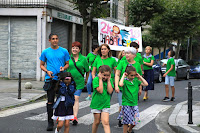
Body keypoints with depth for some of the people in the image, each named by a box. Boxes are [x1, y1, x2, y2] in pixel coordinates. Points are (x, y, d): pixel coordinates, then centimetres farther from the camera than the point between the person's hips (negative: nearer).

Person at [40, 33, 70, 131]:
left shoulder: (64, 51, 6)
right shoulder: (45, 52, 6)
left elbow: (67, 64, 12)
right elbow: (41, 65, 11)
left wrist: (63, 68, -10)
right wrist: (47, 71, -8)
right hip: (50, 79, -1)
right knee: (50, 101, -5)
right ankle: (50, 122, -1)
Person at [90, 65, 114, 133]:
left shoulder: (110, 80, -1)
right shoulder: (96, 79, -12)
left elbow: (110, 91, -13)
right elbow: (100, 90, -23)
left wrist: (108, 80, -12)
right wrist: (100, 79, -19)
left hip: (105, 104, 2)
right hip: (96, 104, -2)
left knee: (106, 122, -8)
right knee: (97, 122, 11)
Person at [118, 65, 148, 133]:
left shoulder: (136, 81, 6)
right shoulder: (125, 81, -9)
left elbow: (146, 84, 2)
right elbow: (120, 84, -32)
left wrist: (140, 77, 1)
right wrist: (123, 76, -19)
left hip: (134, 104, 5)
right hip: (126, 104, -5)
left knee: (135, 121, 12)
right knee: (126, 121, 1)